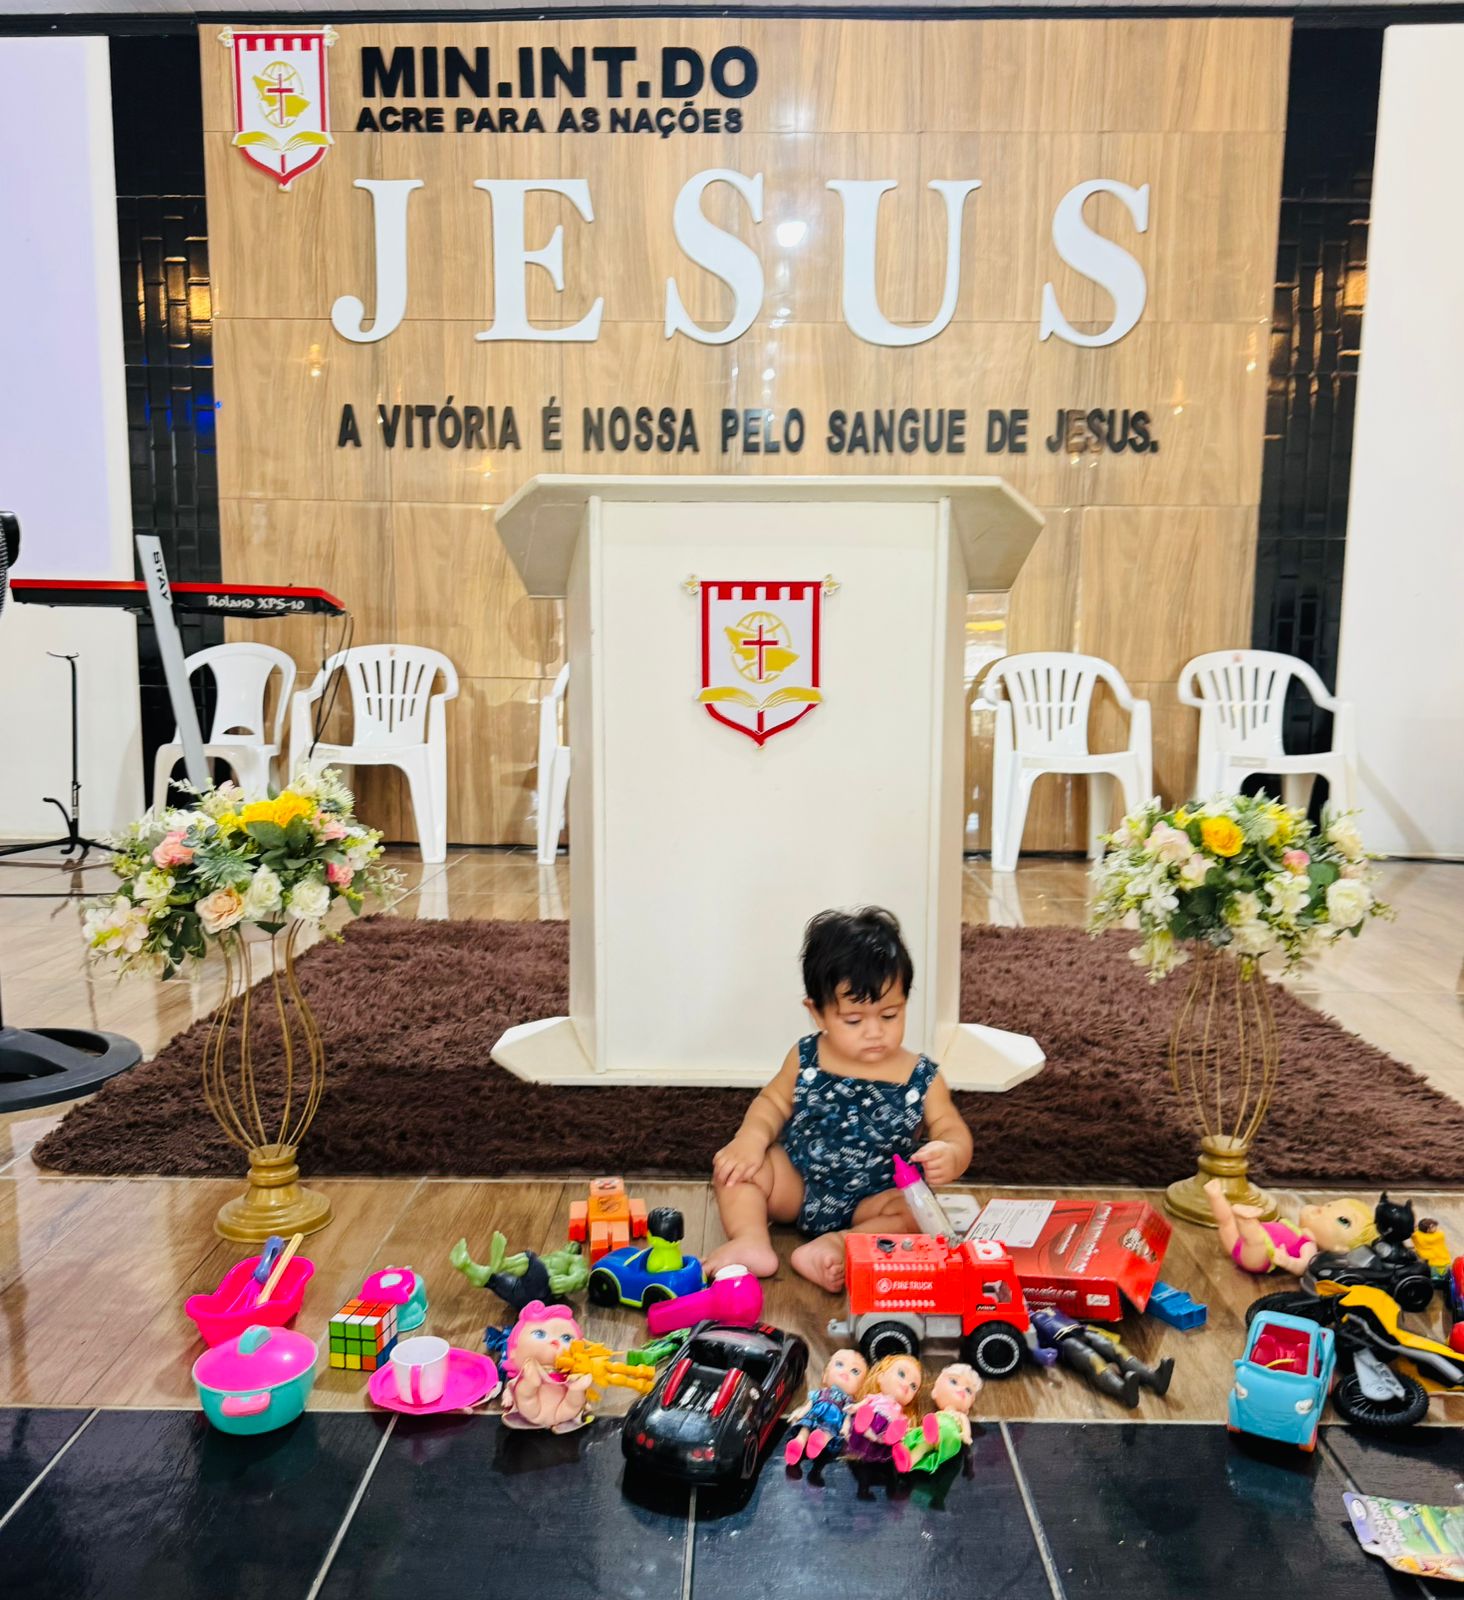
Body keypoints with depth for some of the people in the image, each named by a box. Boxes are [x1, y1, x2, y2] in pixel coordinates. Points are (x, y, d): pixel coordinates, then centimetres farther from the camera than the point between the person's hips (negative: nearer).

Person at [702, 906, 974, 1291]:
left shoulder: (921, 1078, -10)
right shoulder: (806, 1059, -5)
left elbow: (953, 1132, -7)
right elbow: (774, 1101, 7)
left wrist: (949, 1155, -32)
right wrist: (752, 1137, -14)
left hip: (871, 1202, -2)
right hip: (797, 1185, 2)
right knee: (734, 1165, -14)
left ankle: (838, 1245, -33)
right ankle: (751, 1242, -27)